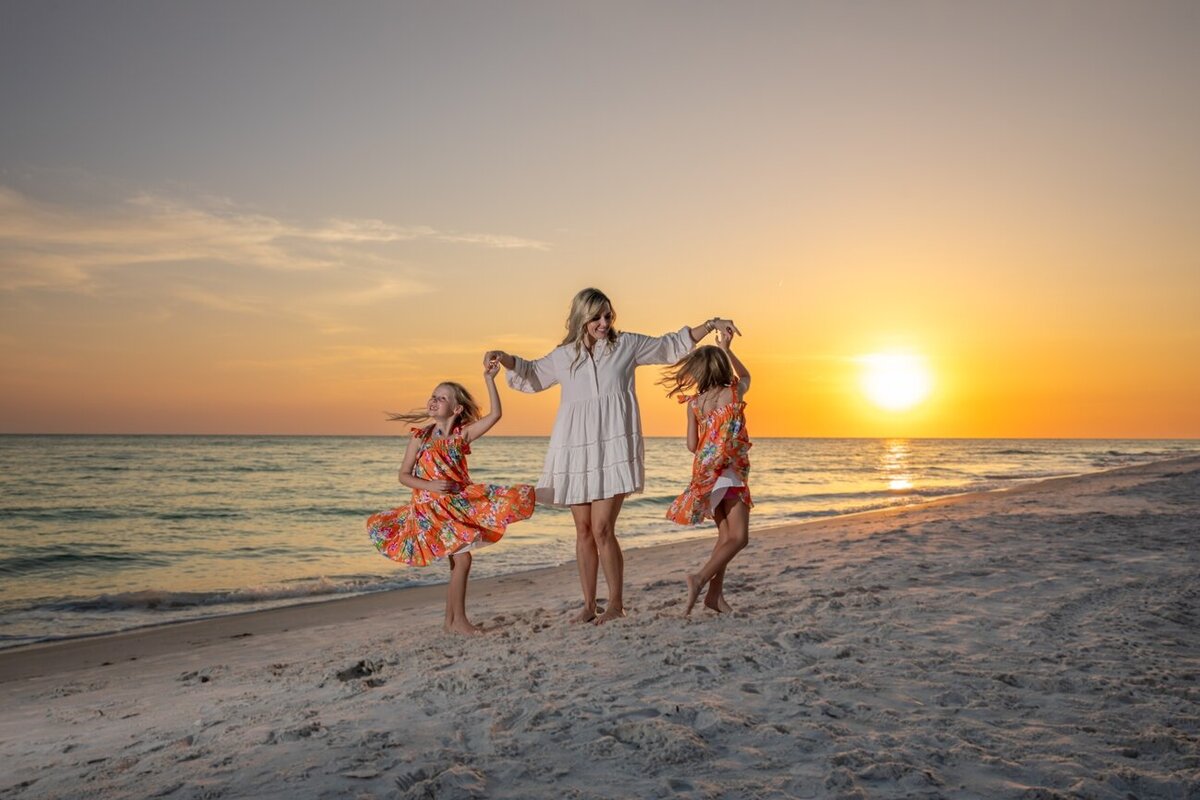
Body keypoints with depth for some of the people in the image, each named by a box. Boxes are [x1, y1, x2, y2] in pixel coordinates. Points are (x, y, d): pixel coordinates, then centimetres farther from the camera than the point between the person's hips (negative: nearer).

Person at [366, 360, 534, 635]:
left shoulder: (463, 434, -1)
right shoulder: (420, 437, -4)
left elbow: (495, 415, -12)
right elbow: (403, 475, -2)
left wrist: (489, 380, -16)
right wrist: (430, 486, -17)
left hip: (461, 503, 4)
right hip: (432, 508, -3)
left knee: (457, 562, 5)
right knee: (462, 559, -12)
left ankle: (451, 620, 19)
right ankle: (459, 620, -1)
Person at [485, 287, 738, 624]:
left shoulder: (627, 344, 6)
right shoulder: (564, 356, 12)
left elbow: (672, 346, 17)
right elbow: (531, 375, 27)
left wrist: (710, 325, 10)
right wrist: (504, 357, 9)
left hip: (614, 446, -3)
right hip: (577, 449, 3)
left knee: (602, 529, -11)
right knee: (583, 530, 6)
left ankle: (616, 603, 4)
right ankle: (589, 605, 16)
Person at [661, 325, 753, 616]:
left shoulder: (694, 403, -1)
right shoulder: (733, 393, -9)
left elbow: (692, 446, 2)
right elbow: (745, 375, 15)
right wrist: (727, 349, 24)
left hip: (704, 474, 6)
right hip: (729, 472, -6)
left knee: (726, 535, 15)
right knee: (739, 537, -4)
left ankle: (715, 594, 14)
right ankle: (700, 578, -20)